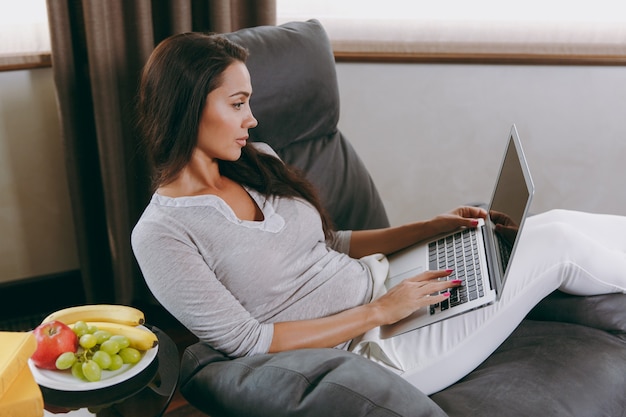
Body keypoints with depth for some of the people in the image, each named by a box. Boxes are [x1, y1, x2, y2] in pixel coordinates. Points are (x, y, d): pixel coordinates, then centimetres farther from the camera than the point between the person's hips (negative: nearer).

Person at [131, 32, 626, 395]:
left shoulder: (256, 162, 5)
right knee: (561, 245, -5)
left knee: (557, 221, 0)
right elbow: (246, 341, -19)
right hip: (367, 347, -7)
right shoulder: (159, 235, -16)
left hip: (382, 281, 7)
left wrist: (429, 227, 6)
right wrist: (378, 312, -18)